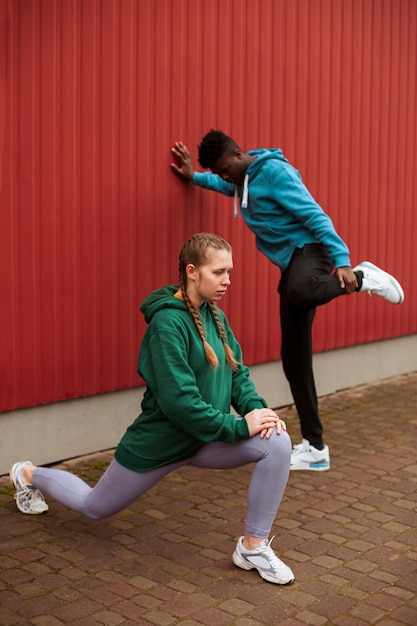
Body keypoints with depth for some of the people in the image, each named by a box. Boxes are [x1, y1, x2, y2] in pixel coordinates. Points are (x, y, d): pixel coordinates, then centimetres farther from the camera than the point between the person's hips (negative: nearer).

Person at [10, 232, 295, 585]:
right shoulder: (168, 322, -25)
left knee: (278, 442, -18)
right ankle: (29, 475, 46)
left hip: (205, 439, 6)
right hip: (160, 442, -6)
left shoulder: (216, 316, 0)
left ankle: (254, 547, -5)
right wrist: (238, 426, -28)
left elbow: (237, 373, 3)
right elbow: (178, 399, -30)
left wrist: (256, 409, -16)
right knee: (94, 507, 16)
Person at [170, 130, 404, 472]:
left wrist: (342, 261, -26)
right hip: (289, 262, 9)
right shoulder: (243, 178, 15)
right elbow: (226, 185, 42)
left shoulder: (274, 171, -13)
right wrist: (193, 176, 32)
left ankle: (363, 277, -13)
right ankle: (314, 447, 11)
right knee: (294, 358, 4)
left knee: (300, 293, -45)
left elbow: (315, 215, -19)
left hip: (308, 249, -9)